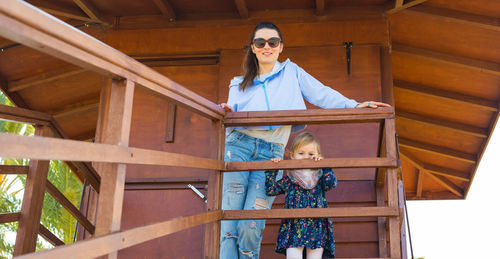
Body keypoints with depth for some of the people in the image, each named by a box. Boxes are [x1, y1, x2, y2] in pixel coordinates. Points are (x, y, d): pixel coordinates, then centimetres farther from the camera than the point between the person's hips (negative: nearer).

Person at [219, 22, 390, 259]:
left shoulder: (291, 72, 20)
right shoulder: (240, 84, 21)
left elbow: (321, 93, 11)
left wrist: (353, 106, 0)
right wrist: (227, 114, -7)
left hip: (271, 152, -1)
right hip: (239, 145, 1)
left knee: (251, 227, -14)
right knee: (230, 224, -11)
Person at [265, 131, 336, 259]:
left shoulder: (320, 178, 7)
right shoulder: (288, 181, 8)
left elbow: (332, 184, -10)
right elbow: (270, 190, 6)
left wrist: (325, 166, -10)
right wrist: (271, 171, 0)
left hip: (317, 229, 0)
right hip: (294, 229, 0)